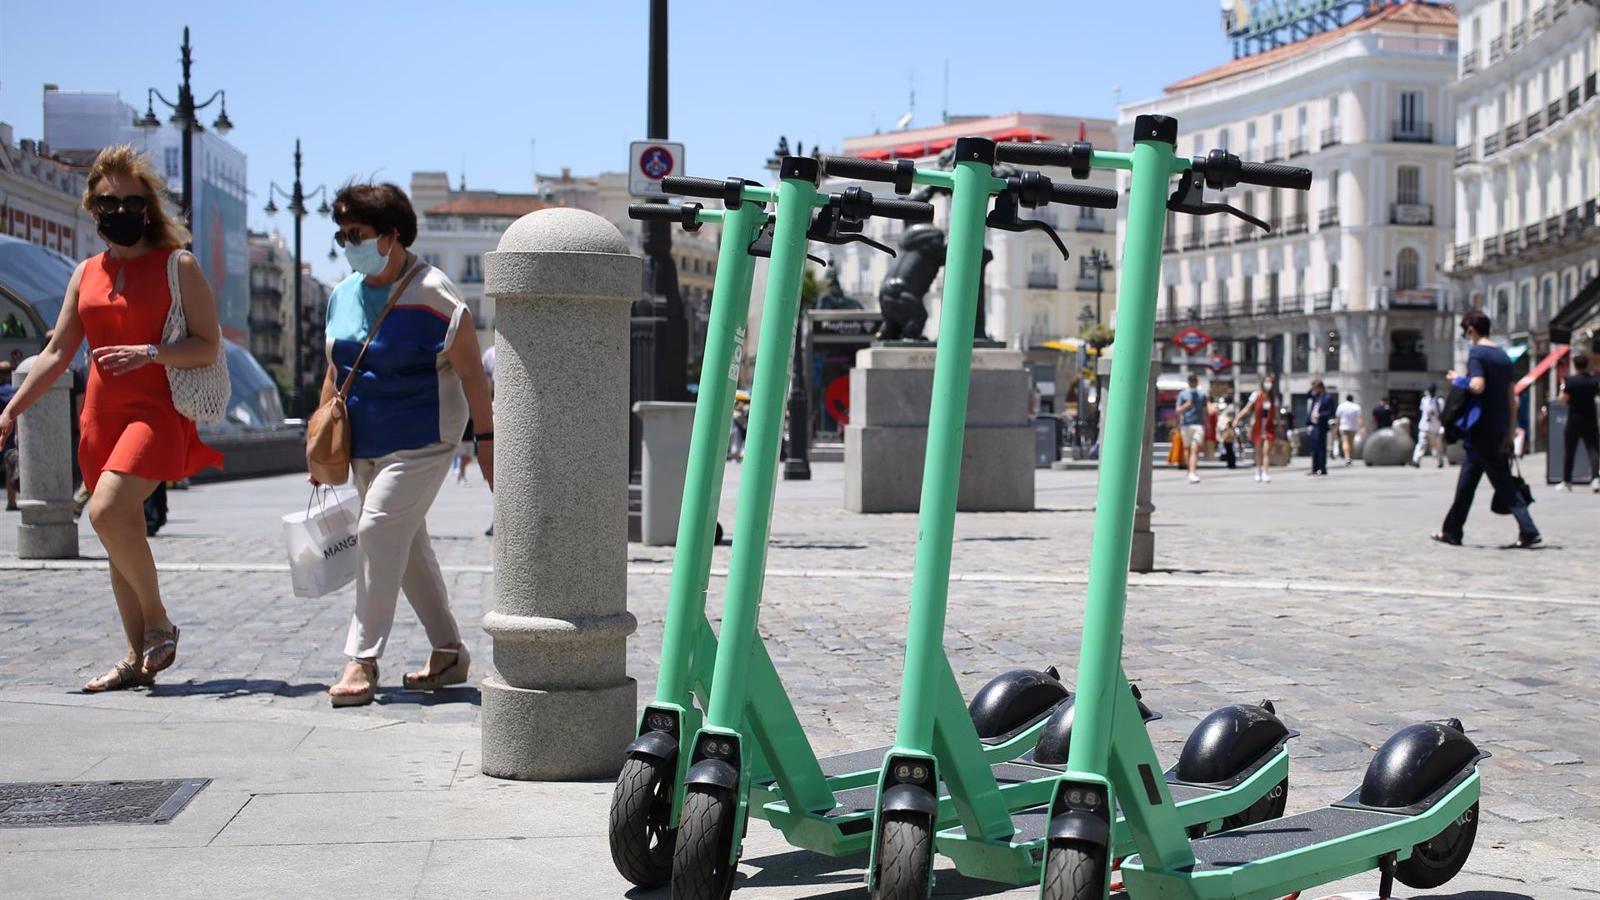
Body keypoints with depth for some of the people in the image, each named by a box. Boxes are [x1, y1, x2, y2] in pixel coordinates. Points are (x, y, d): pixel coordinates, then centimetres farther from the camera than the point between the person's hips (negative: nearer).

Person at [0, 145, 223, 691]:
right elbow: (57, 353, 15)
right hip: (101, 415, 6)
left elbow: (209, 347, -5)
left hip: (155, 411, -6)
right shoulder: (87, 274, 14)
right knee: (120, 531, 6)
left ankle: (159, 623, -6)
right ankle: (139, 658, 12)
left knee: (107, 512, -24)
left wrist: (148, 353, -20)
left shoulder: (177, 265, -1)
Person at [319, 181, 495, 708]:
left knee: (379, 527, -18)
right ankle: (449, 653, 23)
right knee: (405, 543, 11)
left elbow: (471, 373, -9)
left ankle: (363, 660, -16)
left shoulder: (431, 294, -11)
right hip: (366, 446, 8)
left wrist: (486, 439, -10)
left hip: (421, 441, -8)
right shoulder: (343, 295, 10)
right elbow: (335, 373, 19)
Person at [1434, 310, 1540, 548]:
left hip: (1482, 429, -8)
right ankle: (1452, 530, 18)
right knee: (1467, 481, 15)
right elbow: (1512, 399, 14)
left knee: (1503, 483, -6)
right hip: (1499, 429, 8)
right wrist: (1509, 433, 17)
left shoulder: (1476, 353, -9)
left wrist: (1458, 380, -4)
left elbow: (1478, 386, -24)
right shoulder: (1503, 356, 13)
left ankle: (1529, 531, -10)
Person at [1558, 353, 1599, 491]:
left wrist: (1562, 389, 5)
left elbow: (1564, 400, -12)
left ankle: (1566, 482, 13)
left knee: (1569, 453, 8)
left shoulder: (1570, 380, -10)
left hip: (1574, 421, -2)